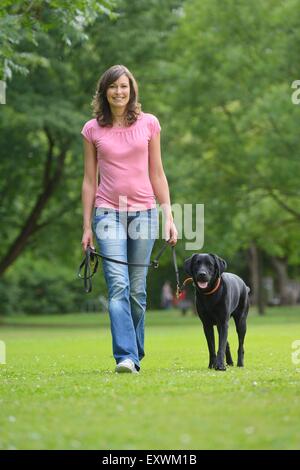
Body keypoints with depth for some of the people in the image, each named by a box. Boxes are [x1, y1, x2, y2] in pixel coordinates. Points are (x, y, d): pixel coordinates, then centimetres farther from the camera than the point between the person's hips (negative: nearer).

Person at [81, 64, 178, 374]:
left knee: (137, 290, 3)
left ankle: (135, 354, 15)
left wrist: (168, 216, 4)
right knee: (118, 285, -14)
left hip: (143, 212, 1)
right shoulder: (92, 130, 5)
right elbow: (89, 180, 8)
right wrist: (87, 226, 4)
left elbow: (157, 174, 9)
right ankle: (125, 357, -20)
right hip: (108, 212, -1)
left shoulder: (149, 124, 6)